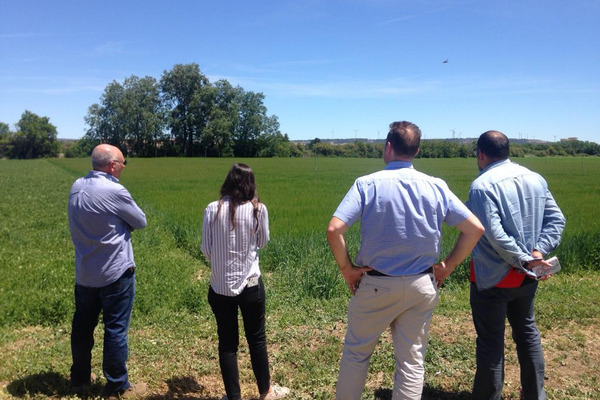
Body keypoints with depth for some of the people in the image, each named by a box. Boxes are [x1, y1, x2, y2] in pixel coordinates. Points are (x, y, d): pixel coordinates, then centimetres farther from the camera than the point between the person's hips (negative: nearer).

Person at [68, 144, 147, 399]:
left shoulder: (76, 187, 2)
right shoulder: (114, 191, -22)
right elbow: (141, 222, -9)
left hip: (84, 273, 7)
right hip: (115, 273, -7)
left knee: (83, 325, 18)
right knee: (115, 329, 4)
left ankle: (79, 378, 34)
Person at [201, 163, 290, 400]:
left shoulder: (213, 209, -6)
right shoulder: (258, 209, -9)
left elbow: (206, 250, -1)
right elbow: (262, 242, 4)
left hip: (220, 286, 1)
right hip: (250, 284, 0)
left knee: (227, 343, 13)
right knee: (257, 339, 17)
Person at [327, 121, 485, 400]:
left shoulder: (367, 184, -12)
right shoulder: (436, 187, -3)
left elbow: (334, 229, -22)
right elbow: (475, 228, -3)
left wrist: (347, 269, -8)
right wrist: (448, 266, 5)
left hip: (376, 285, -2)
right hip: (422, 286, 3)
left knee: (355, 353, 16)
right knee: (412, 361, 14)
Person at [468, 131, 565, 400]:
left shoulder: (482, 185, -20)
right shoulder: (535, 179, 3)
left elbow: (493, 234, -28)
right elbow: (556, 219, 0)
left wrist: (523, 259, -18)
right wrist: (539, 251, -9)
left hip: (493, 278, -7)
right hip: (526, 277, 7)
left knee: (491, 341, 7)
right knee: (527, 331, 24)